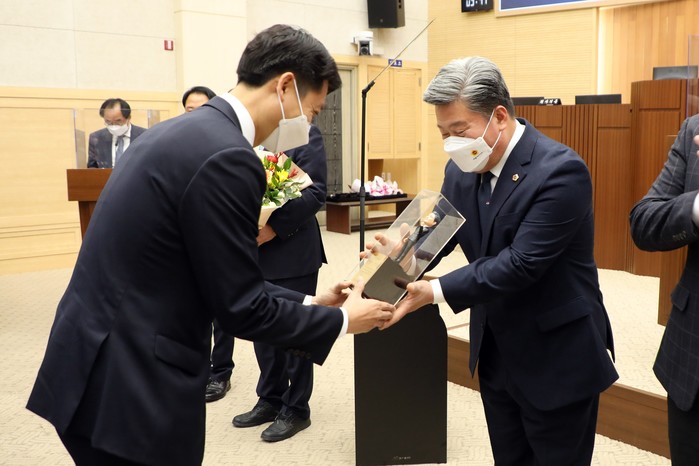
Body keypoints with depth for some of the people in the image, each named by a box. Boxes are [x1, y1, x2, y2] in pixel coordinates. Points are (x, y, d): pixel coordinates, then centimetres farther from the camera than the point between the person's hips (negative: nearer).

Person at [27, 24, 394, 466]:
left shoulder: (185, 130, 9)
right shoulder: (226, 157, -21)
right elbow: (243, 307, -16)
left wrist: (310, 303, 13)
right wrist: (341, 320, -3)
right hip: (130, 385, -9)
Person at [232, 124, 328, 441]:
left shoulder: (304, 131, -6)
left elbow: (315, 192, -13)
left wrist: (275, 226, -20)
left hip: (292, 252, -5)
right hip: (255, 251, 6)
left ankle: (296, 408, 20)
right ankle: (270, 400, 29)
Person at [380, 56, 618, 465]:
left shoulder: (560, 171, -23)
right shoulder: (463, 169, -1)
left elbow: (520, 263, -28)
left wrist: (436, 291, -31)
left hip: (557, 359, -6)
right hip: (494, 352, 7)